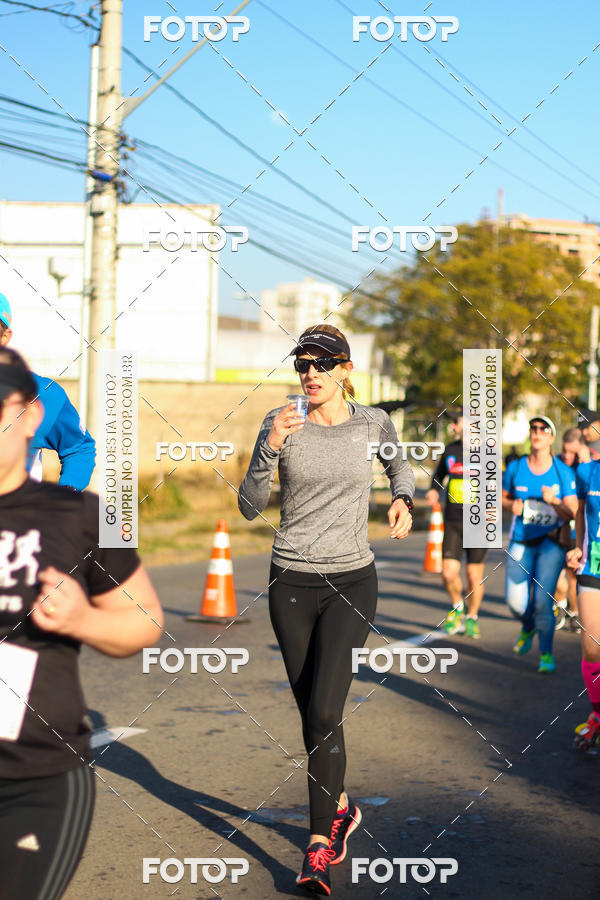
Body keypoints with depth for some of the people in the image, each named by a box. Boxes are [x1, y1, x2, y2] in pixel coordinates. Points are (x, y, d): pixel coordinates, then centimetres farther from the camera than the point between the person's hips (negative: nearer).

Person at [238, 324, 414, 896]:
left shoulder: (373, 423, 0)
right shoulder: (280, 424, -4)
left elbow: (399, 466, 23)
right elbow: (250, 506, -9)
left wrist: (403, 500, 5)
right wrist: (270, 448, -22)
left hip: (351, 581, -1)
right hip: (291, 582, 1)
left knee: (324, 712, -13)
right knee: (312, 715, 11)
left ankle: (318, 848, -6)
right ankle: (340, 806, 36)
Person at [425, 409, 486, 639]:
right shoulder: (449, 450, 6)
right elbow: (438, 476, 23)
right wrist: (433, 491, 3)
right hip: (452, 523, 3)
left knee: (474, 577, 2)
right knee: (449, 574, -7)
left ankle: (472, 618, 25)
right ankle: (457, 608, 21)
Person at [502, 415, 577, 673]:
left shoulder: (563, 472, -4)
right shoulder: (515, 468, 1)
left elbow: (571, 514, -5)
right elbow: (502, 496, 15)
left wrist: (554, 502, -24)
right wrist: (511, 505, -7)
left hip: (551, 542, -2)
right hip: (521, 541, 2)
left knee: (543, 601, -10)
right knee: (516, 603, -1)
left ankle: (546, 654, 11)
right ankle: (528, 627, 35)